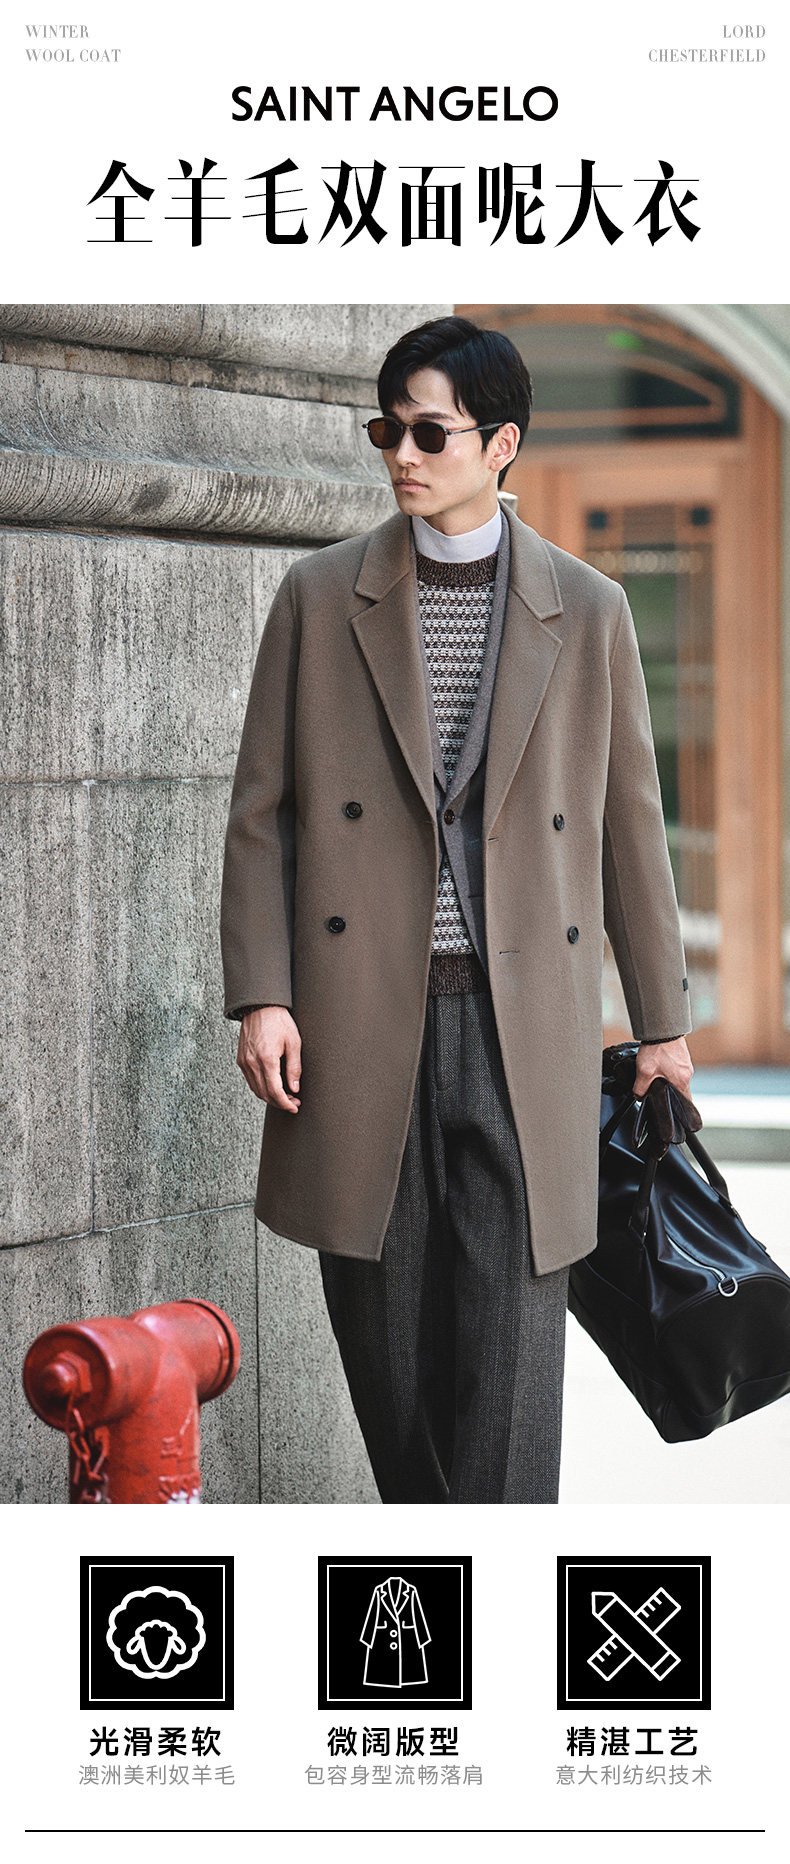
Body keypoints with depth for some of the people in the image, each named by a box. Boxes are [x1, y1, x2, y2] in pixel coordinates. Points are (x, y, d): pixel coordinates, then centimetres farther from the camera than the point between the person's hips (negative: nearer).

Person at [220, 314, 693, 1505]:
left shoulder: (587, 611, 6)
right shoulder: (321, 599, 5)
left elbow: (629, 825, 10)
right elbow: (261, 812, 4)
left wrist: (662, 1018, 11)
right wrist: (260, 994, -5)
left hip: (524, 1024, -1)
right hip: (365, 1016, 1)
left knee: (508, 1331, -4)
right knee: (384, 1328, 7)